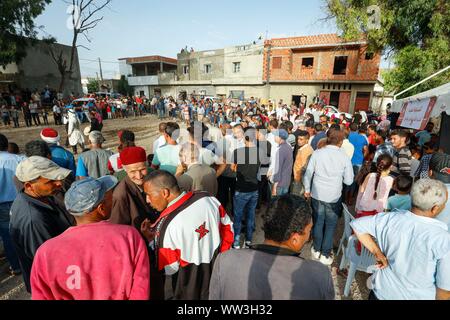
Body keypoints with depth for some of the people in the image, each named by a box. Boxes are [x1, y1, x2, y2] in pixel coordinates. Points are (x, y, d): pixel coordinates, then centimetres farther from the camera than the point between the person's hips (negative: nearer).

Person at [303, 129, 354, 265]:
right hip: (334, 197, -1)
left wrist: (307, 189, 9)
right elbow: (348, 181, -6)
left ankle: (316, 250, 33)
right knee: (330, 225, 14)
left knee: (318, 222, 18)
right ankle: (325, 254, 24)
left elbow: (308, 174, -5)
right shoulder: (344, 157, -11)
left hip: (317, 194, 2)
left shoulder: (317, 153, -9)